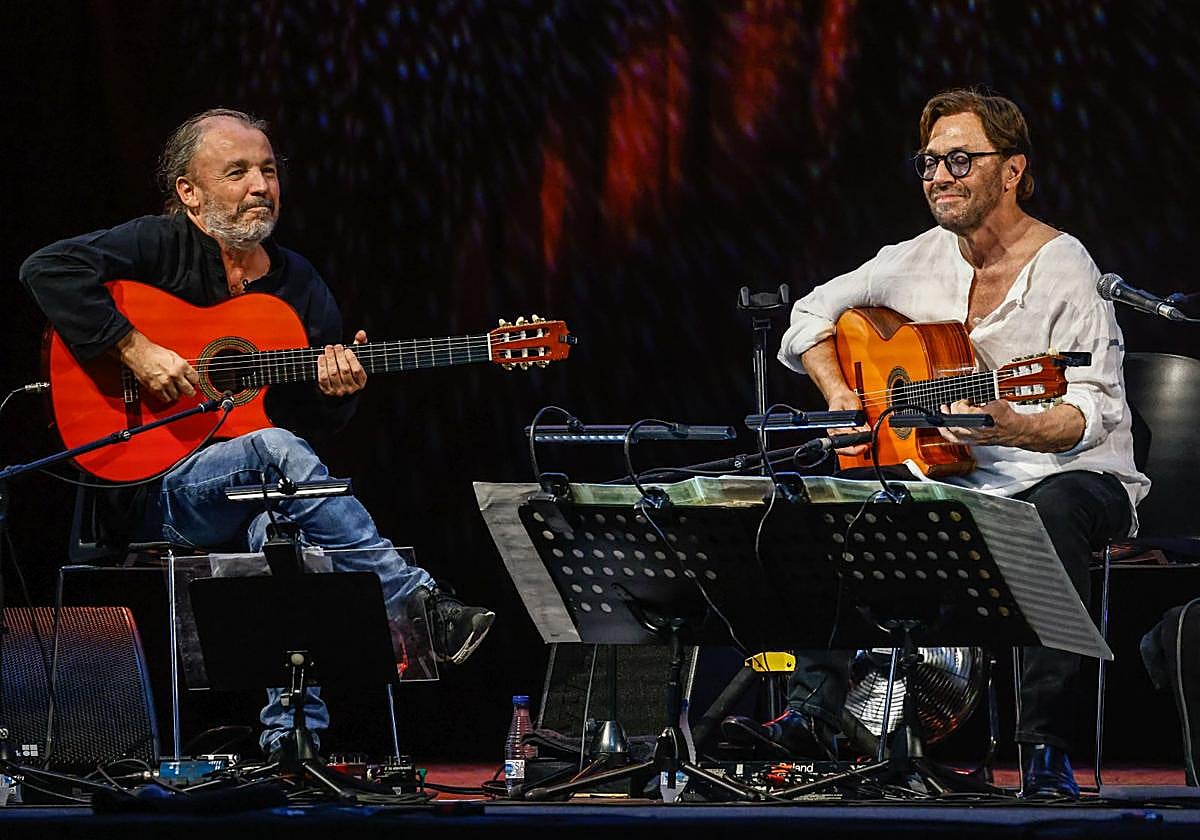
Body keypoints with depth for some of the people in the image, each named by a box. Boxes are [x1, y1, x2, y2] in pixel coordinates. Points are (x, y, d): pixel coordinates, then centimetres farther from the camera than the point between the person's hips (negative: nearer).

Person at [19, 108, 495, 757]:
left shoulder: (299, 283, 15)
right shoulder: (163, 247, -1)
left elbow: (317, 425, 18)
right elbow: (49, 269, -17)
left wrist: (333, 390, -6)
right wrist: (136, 352, -22)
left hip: (256, 506, 5)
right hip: (147, 495, -5)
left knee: (287, 529, -31)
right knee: (276, 451, -33)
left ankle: (290, 739, -29)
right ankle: (418, 606, -32)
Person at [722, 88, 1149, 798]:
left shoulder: (1063, 270, -14)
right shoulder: (918, 262, 5)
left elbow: (1093, 412, -23)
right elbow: (811, 316, 18)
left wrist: (1011, 428, -42)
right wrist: (840, 397, 0)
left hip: (1077, 479, -6)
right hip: (960, 480, 6)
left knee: (1054, 511, -40)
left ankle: (1047, 748, -40)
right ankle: (813, 713, -12)